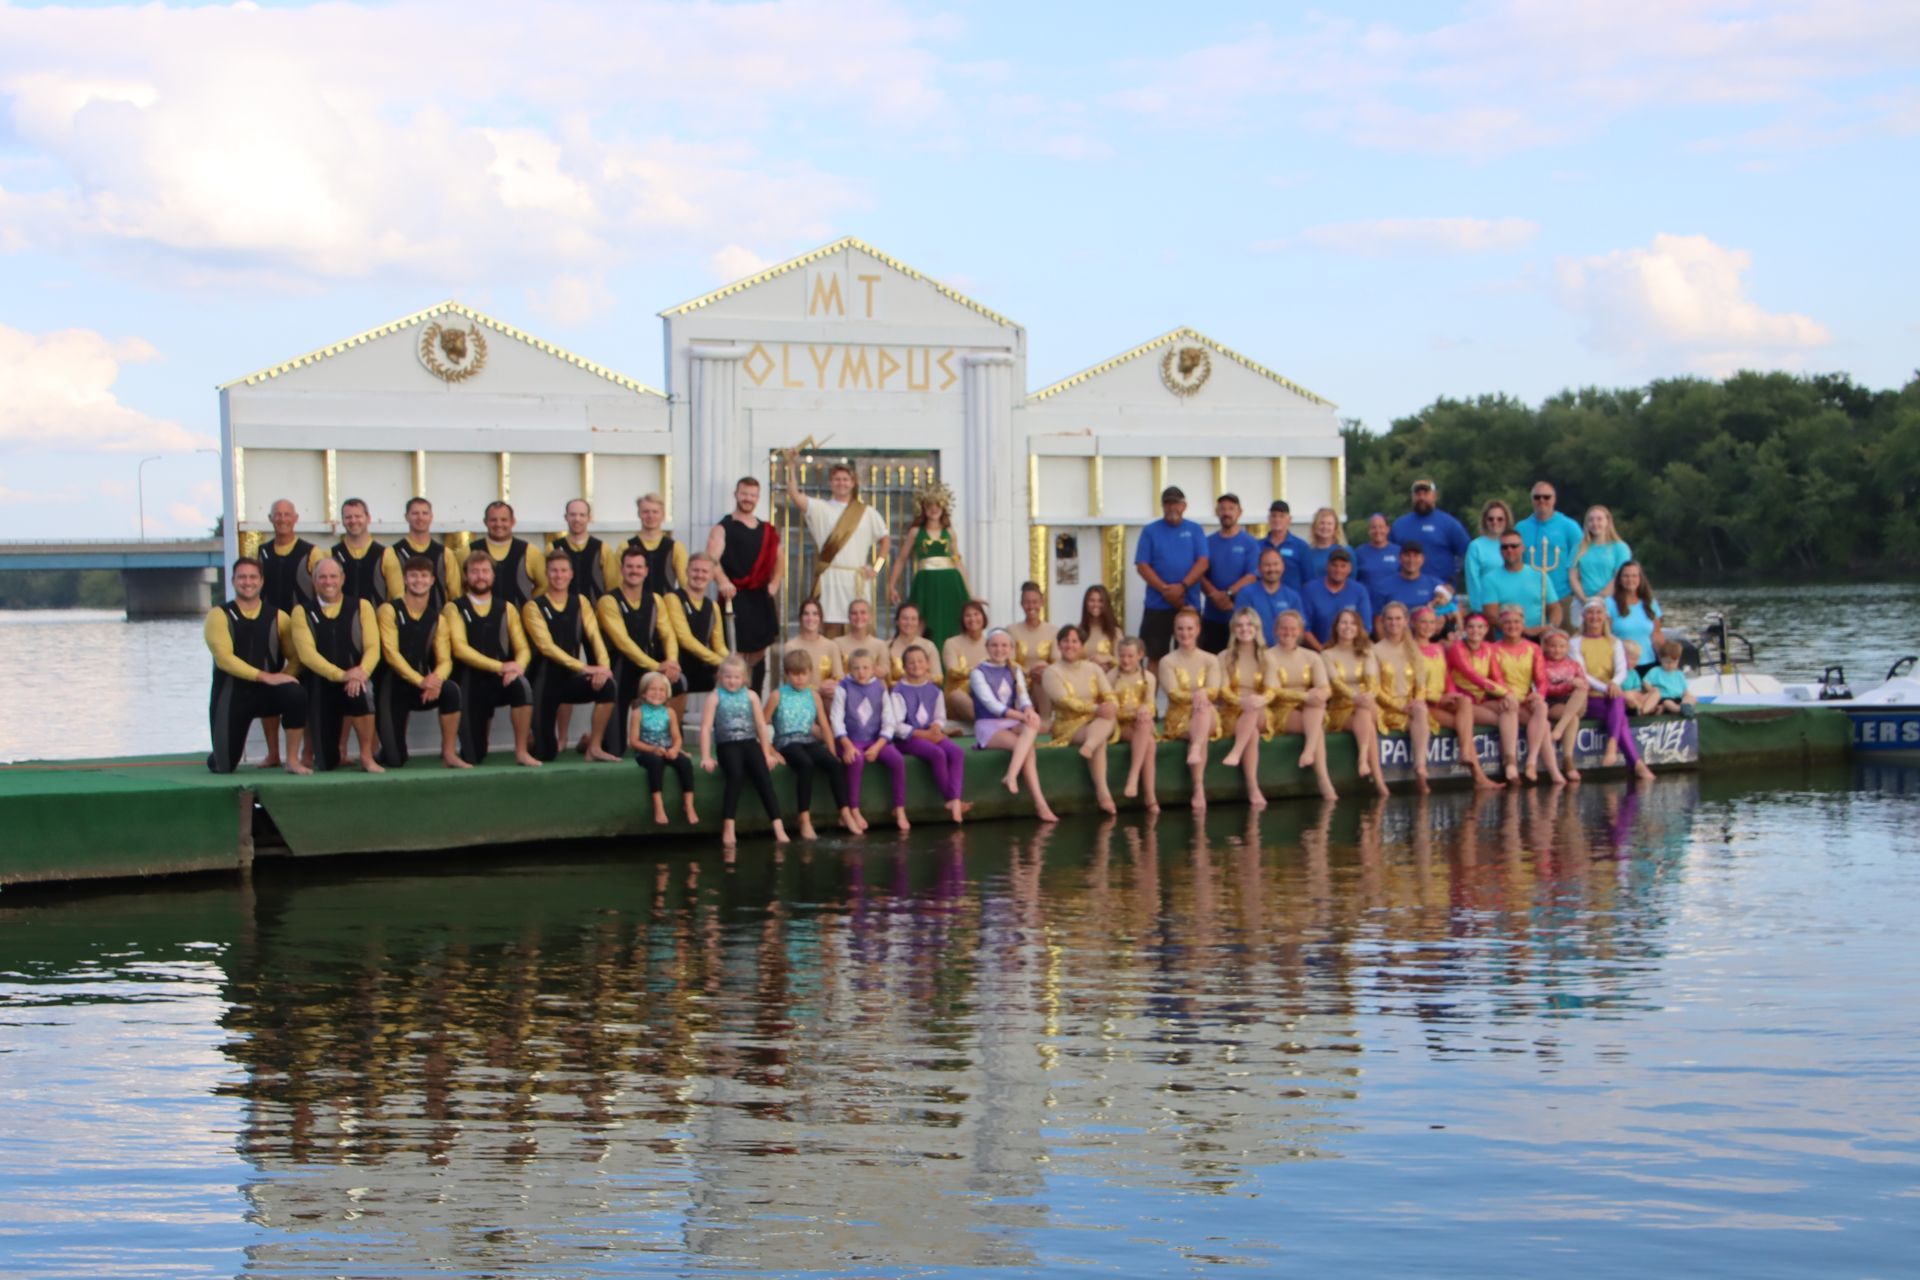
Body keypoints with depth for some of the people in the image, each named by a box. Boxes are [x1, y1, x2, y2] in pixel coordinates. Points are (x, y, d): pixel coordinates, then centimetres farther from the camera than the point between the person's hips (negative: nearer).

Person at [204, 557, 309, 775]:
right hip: (231, 694, -1)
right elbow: (224, 658, -15)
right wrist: (264, 676, -22)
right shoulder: (219, 615, -2)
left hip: (268, 691, 1)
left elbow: (295, 657, 3)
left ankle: (292, 760, -15)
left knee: (296, 695, -33)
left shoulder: (278, 617, 6)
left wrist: (282, 679, -18)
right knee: (222, 767, -6)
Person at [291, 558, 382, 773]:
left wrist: (361, 672, -25)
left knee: (361, 692, -40)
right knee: (326, 763, -4)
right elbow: (307, 653, -10)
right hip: (321, 685, 1)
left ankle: (367, 757, -18)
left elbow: (373, 647, -3)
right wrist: (340, 675, -26)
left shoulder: (361, 607, 7)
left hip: (355, 680, 0)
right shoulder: (303, 613, 4)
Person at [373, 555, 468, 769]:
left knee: (451, 690, -32)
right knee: (394, 760, -13)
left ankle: (449, 754, -19)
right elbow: (390, 653, -17)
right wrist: (420, 680, -31)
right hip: (392, 687, -3)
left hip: (423, 687, 3)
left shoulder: (437, 619, 6)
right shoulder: (389, 610, -6)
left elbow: (445, 660, -4)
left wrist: (436, 679, -29)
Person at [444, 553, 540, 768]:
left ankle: (521, 751, -21)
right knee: (473, 757, -4)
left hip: (501, 679, 2)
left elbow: (523, 649, 4)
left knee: (522, 686, -36)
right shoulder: (454, 608, -1)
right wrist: (499, 666, -23)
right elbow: (460, 649, -13)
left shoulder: (506, 609, 10)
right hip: (470, 681, -2)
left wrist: (517, 667, -20)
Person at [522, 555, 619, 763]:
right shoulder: (533, 607, -7)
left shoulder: (580, 602, 7)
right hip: (545, 679, -4)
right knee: (545, 753, -10)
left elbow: (594, 636, -5)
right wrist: (584, 667, -28)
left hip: (572, 678, 4)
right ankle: (533, 736, 29)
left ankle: (593, 746, -11)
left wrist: (603, 666, -26)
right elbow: (546, 646, -18)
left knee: (608, 686, -29)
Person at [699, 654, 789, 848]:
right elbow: (706, 728, -1)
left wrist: (767, 753, 11)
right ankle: (728, 828, -30)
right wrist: (706, 757, -10)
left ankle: (778, 827, -23)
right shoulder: (716, 698, 4)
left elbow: (761, 725, 14)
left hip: (750, 743, 3)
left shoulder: (751, 696, 12)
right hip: (727, 745, -3)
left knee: (764, 777, -19)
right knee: (735, 776, -30)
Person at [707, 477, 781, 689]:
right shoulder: (723, 528, -5)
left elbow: (779, 559, 29)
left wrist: (774, 583, 13)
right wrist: (723, 582, -38)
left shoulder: (766, 530, 14)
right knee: (736, 655, -8)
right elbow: (712, 559, -21)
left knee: (759, 653, 11)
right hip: (736, 596, -6)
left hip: (761, 597, 6)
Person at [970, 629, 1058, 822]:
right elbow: (992, 704, -16)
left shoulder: (1015, 672, 14)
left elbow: (1023, 698, -1)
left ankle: (1011, 776, -39)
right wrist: (1022, 716, -29)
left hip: (1013, 723, 5)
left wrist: (1029, 711, -27)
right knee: (1028, 746, -29)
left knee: (1033, 723, -32)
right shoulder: (978, 672, -3)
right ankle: (1040, 804, -35)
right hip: (988, 726, -5)